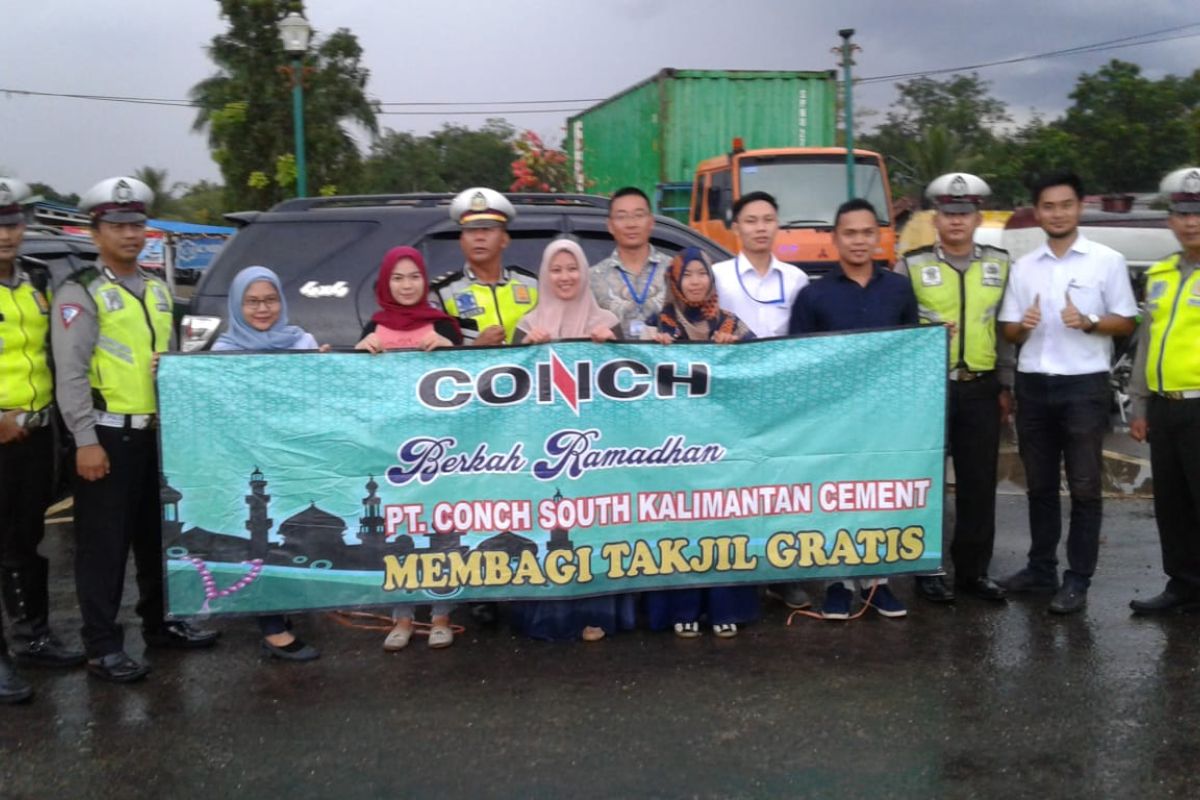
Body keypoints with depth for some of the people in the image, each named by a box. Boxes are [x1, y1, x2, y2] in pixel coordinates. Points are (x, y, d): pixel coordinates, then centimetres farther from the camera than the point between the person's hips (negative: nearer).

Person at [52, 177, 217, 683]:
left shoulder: (159, 290, 15)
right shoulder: (81, 293, -7)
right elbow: (70, 373, -14)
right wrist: (85, 440, -20)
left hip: (158, 432, 7)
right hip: (108, 436, -7)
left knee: (160, 534, 16)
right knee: (104, 543, -1)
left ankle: (160, 623, 30)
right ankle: (103, 646, 7)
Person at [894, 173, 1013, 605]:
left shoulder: (1000, 264, 8)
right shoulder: (911, 265, 0)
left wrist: (1005, 385, 7)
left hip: (981, 388, 3)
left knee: (979, 483, 7)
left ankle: (973, 569, 19)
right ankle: (927, 569, 13)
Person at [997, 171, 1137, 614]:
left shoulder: (1107, 260, 0)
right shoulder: (1023, 266, 10)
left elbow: (1126, 323, 1)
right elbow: (1009, 331, 11)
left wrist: (1088, 323, -18)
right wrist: (1023, 325, -12)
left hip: (1084, 385, -4)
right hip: (1033, 384, 4)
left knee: (1084, 487, 0)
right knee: (1040, 485, 11)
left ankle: (1077, 579, 5)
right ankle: (1041, 568, 22)